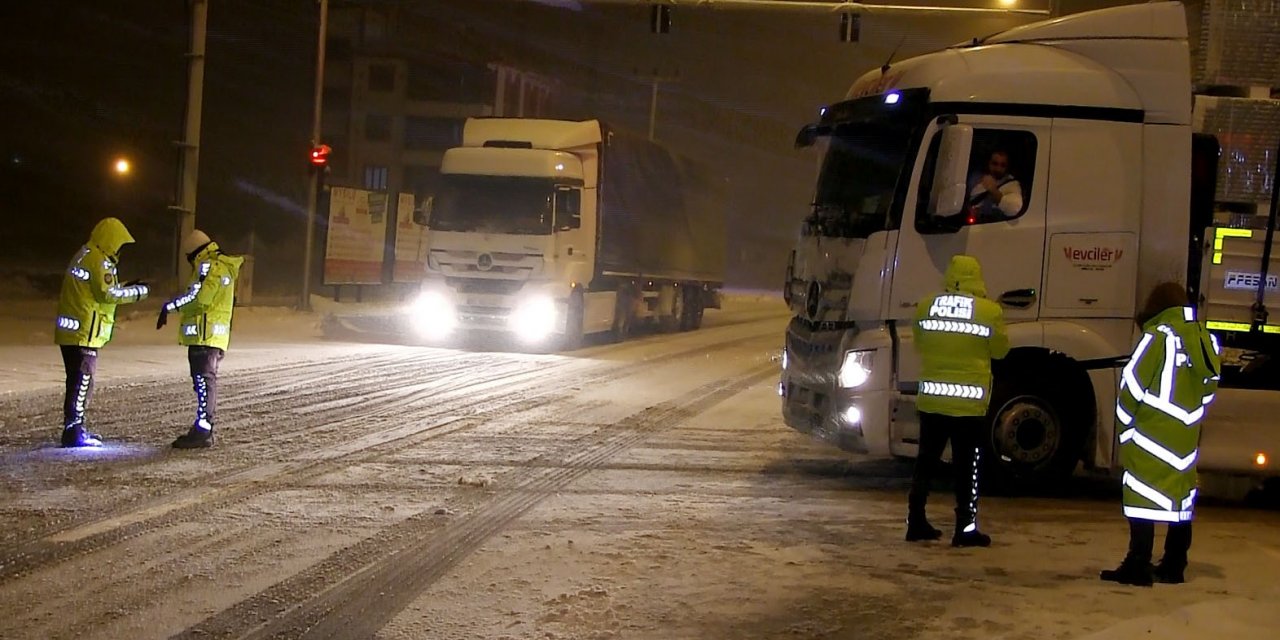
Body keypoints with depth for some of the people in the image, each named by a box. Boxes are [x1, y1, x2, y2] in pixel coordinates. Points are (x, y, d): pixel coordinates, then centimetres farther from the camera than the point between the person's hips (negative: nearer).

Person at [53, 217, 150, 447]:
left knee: (79, 381, 17)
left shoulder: (84, 256, 18)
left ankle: (76, 426, 24)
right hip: (85, 331, -10)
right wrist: (137, 292, -5)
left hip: (70, 331, 10)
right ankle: (74, 432, -9)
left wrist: (126, 287, 18)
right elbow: (109, 294, -17)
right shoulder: (99, 261, -13)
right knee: (82, 381, -8)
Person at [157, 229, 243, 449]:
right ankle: (203, 429, 20)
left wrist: (169, 306, -17)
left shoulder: (209, 266, -11)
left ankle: (202, 432, -14)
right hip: (211, 336, 10)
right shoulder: (223, 266, 20)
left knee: (204, 381, -11)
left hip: (205, 334, -10)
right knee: (205, 382, 14)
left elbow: (196, 295, -22)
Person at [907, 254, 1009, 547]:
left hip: (931, 399, 3)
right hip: (969, 402, -3)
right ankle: (966, 528, 4)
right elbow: (999, 350, 2)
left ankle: (916, 522, 16)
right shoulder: (990, 311, -10)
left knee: (926, 461, 13)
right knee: (967, 466, 4)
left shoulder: (925, 307, 0)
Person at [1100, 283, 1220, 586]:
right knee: (1181, 499, 13)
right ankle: (1173, 567, 19)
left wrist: (1124, 424, 3)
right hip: (1186, 436, 7)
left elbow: (1132, 384, -9)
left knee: (1142, 498, -5)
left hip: (1151, 434, -7)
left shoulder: (1158, 337, -12)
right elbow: (1207, 391, 12)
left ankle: (1137, 567, -7)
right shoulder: (1206, 340, 7)